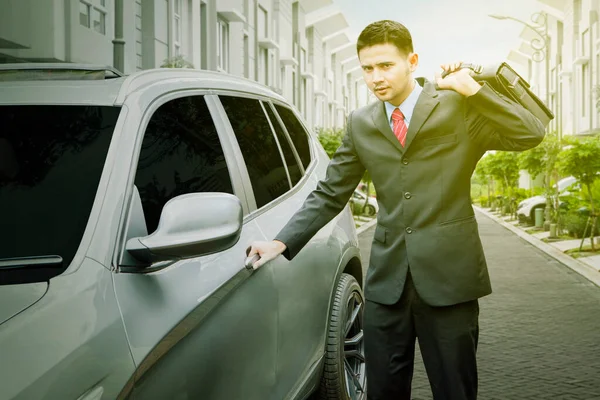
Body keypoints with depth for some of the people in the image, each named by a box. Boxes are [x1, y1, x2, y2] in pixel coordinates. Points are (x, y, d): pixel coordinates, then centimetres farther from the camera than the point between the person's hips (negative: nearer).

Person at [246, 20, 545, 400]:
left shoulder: (459, 106, -1)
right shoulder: (361, 123, 8)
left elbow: (531, 134, -10)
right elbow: (329, 195, 10)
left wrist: (472, 88, -16)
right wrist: (283, 242, -1)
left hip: (448, 272, -3)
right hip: (386, 278, 3)